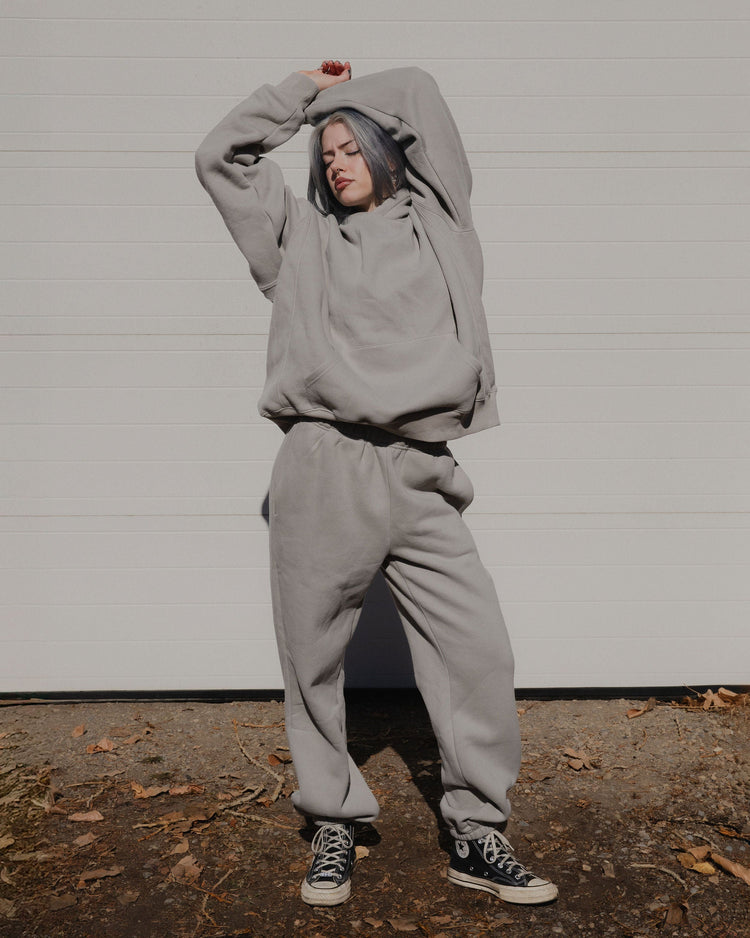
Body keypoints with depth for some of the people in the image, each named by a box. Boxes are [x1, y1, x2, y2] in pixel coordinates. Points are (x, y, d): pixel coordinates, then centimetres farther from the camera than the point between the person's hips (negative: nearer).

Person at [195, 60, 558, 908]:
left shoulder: (433, 221, 19)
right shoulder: (301, 234, 19)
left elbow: (419, 94, 22)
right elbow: (220, 155, 21)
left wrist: (344, 95, 33)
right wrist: (306, 91, 26)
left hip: (420, 478, 1)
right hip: (323, 470, 0)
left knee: (477, 652, -3)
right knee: (313, 660, 5)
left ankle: (476, 836, 14)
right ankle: (334, 825, 24)